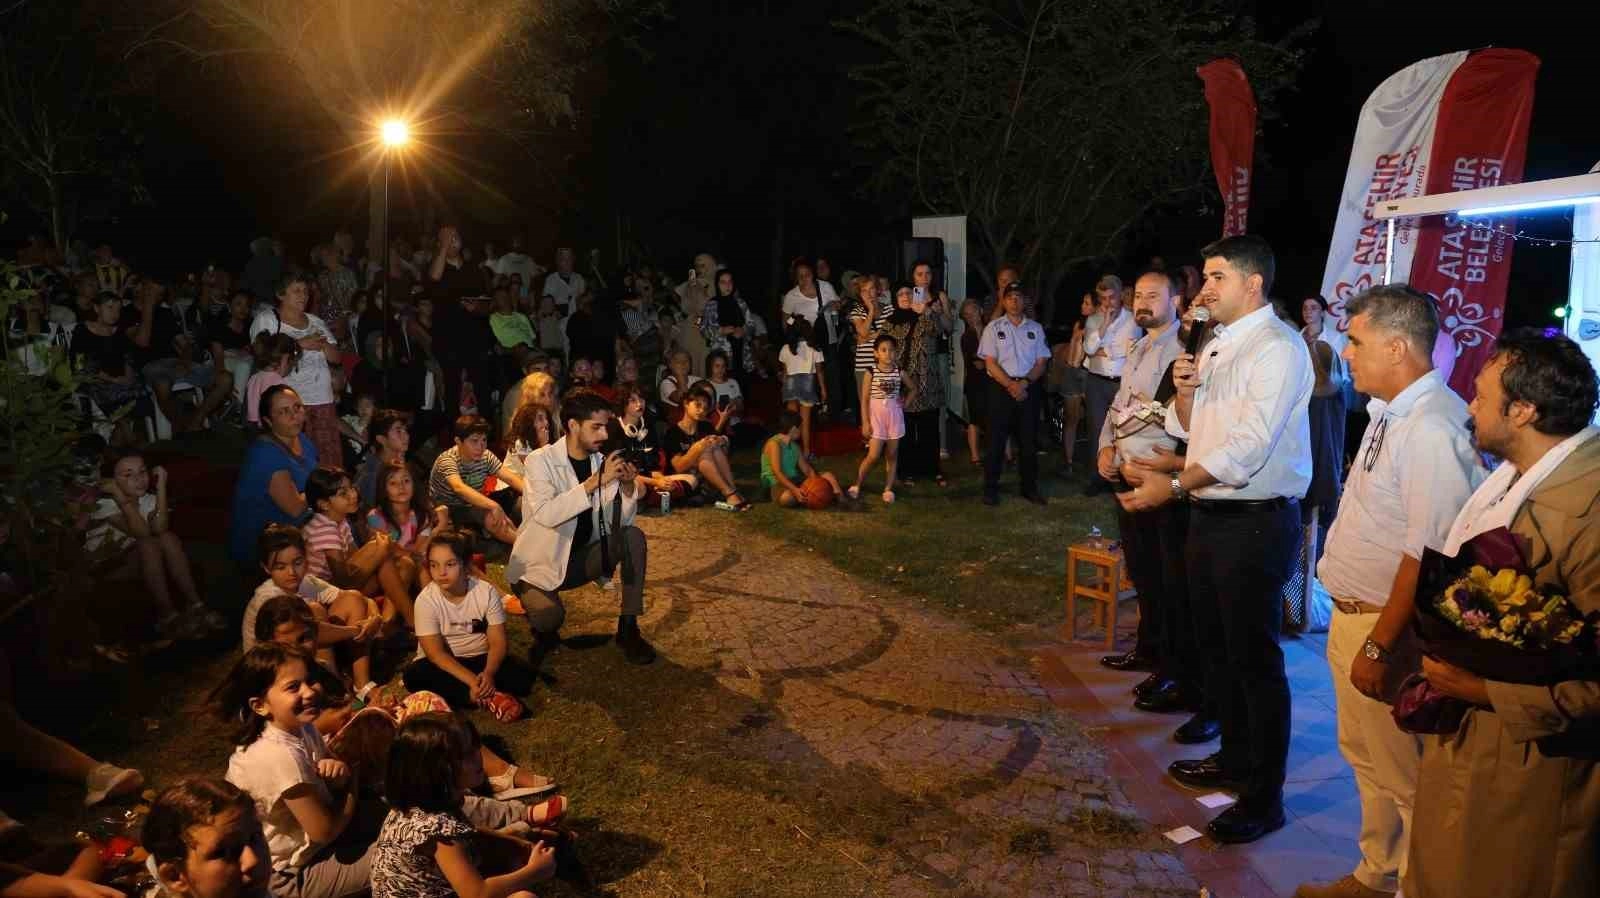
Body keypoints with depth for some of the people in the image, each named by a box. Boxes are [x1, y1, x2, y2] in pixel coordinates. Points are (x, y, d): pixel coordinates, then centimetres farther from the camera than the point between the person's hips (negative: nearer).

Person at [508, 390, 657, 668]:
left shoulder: (601, 461, -1)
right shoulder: (541, 460, -16)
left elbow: (619, 522, -1)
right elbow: (545, 514, -33)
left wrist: (628, 486, -19)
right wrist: (595, 481, -34)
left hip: (581, 558, 5)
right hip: (540, 564, -5)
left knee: (634, 536, -16)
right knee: (550, 616, -32)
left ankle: (629, 628, -7)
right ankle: (545, 632, 7)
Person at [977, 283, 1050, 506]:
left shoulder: (1035, 328, 9)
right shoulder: (993, 328, 3)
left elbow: (1042, 362, 5)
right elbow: (990, 362, -4)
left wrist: (1024, 383, -11)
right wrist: (1011, 385, -15)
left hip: (1029, 388, 2)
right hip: (1000, 388, -2)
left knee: (1028, 440, 6)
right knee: (996, 440, -1)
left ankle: (1030, 487, 15)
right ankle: (991, 488, 6)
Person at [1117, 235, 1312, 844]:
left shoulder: (1278, 348, -15)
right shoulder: (1217, 344, 12)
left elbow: (1249, 445, -24)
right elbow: (1189, 428, 16)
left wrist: (1174, 486, -26)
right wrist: (1183, 391, -4)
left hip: (1257, 523, -9)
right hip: (1210, 515, 9)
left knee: (1255, 659, 0)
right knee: (1216, 646, 20)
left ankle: (1264, 798, 14)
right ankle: (1234, 759, 38)